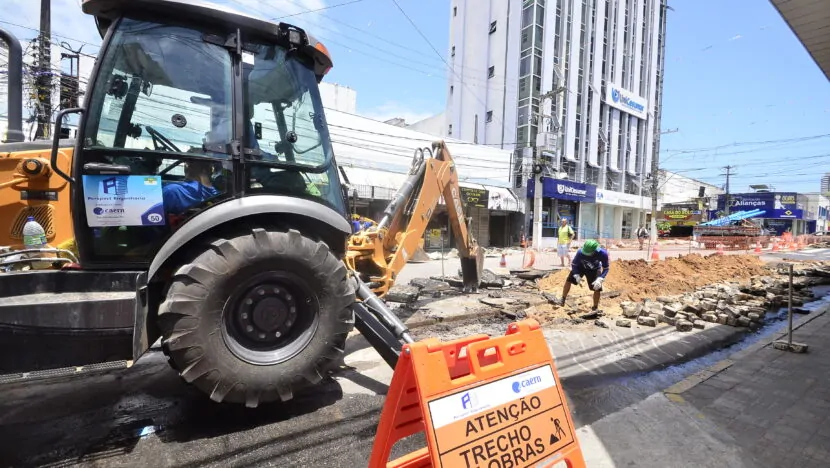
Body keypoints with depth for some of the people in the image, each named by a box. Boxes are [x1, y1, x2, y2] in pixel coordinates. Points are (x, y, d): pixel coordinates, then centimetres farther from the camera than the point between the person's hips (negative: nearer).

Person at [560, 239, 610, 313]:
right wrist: (577, 276, -33)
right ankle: (563, 300, 10)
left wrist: (599, 279, -36)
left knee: (597, 289, -7)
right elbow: (574, 264, -19)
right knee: (569, 280, -10)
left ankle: (595, 308, 15)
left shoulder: (602, 254, -36)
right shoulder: (580, 252, -37)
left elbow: (606, 268, -22)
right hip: (580, 266, 0)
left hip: (594, 270, 0)